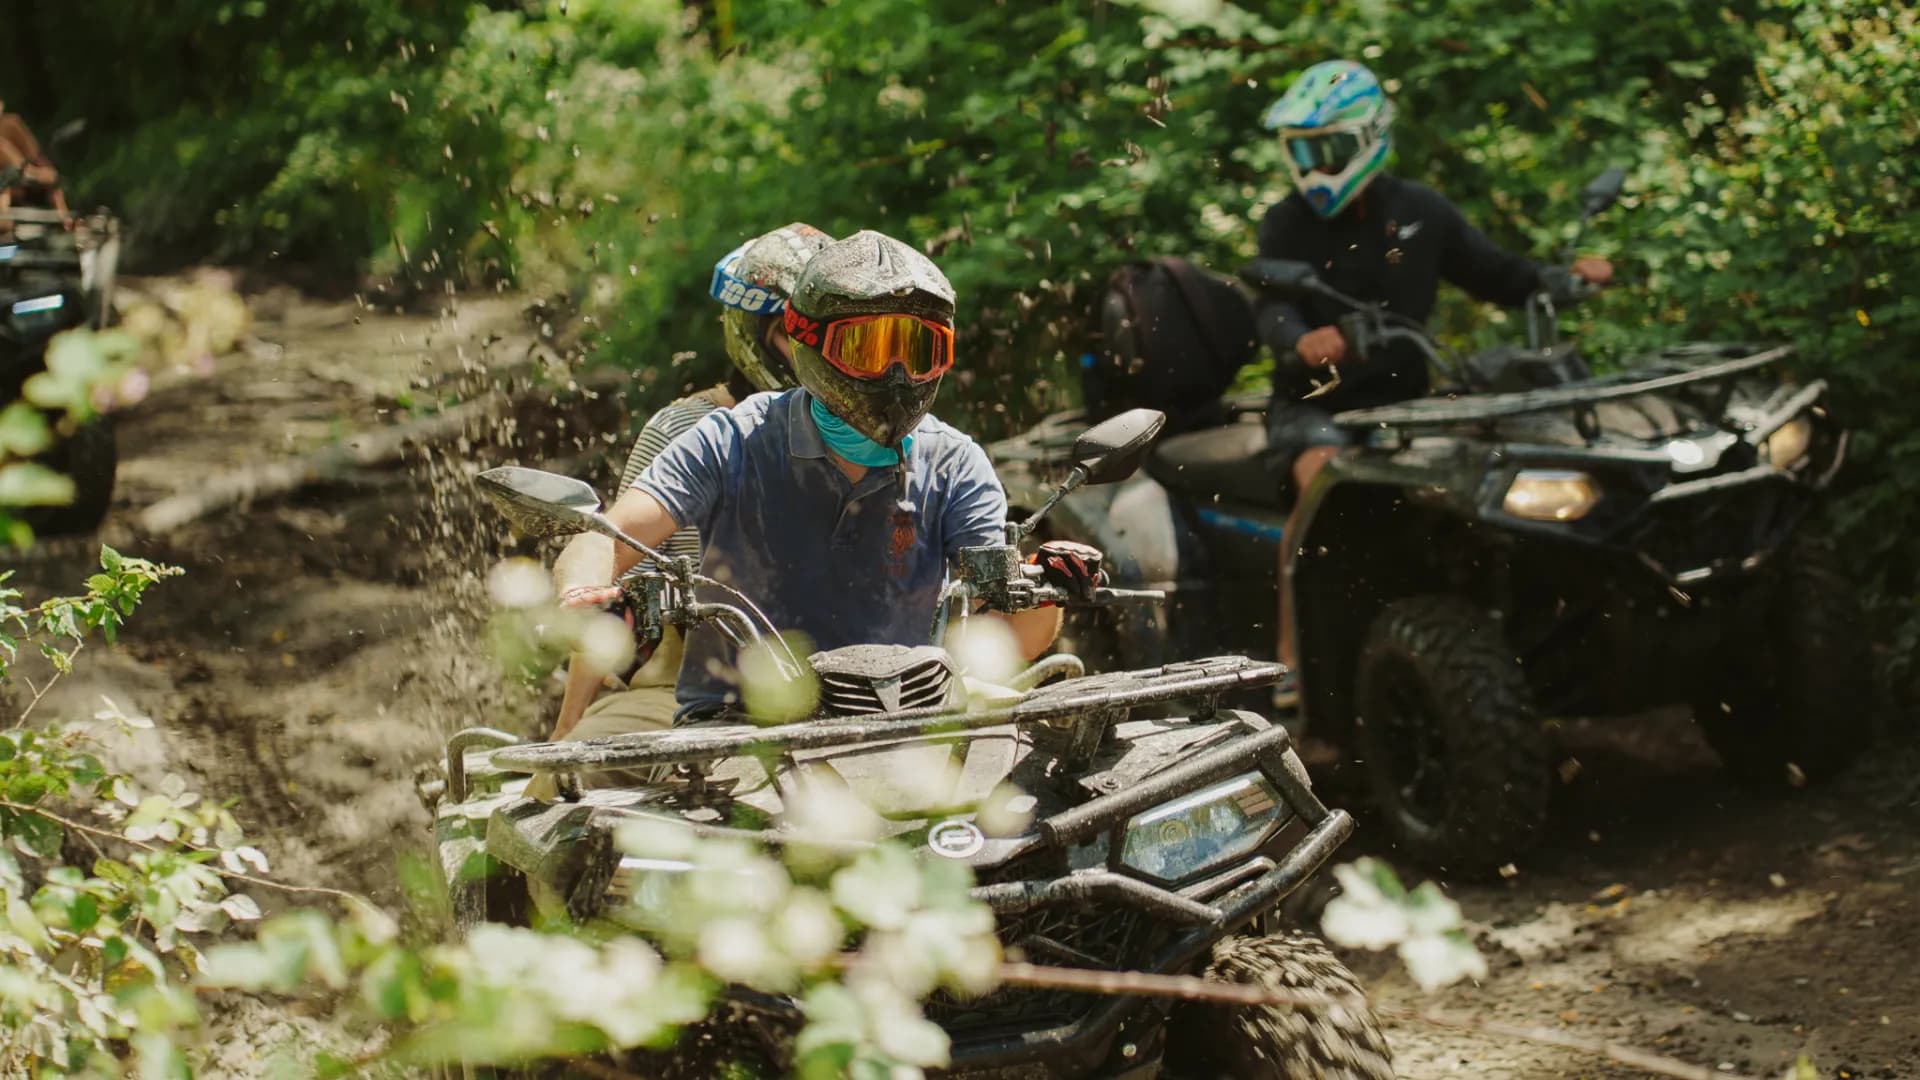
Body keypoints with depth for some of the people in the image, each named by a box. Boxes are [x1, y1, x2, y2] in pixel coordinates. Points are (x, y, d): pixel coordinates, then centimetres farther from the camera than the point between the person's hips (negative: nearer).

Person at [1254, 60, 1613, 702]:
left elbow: (1497, 277, 13)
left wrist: (1569, 277, -5)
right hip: (1316, 405, -3)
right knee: (1325, 480, -34)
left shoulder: (1419, 212, 8)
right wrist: (1302, 340, -41)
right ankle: (1291, 656, -32)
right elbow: (1271, 311, -18)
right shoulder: (1288, 223, -1)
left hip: (1403, 400, 3)